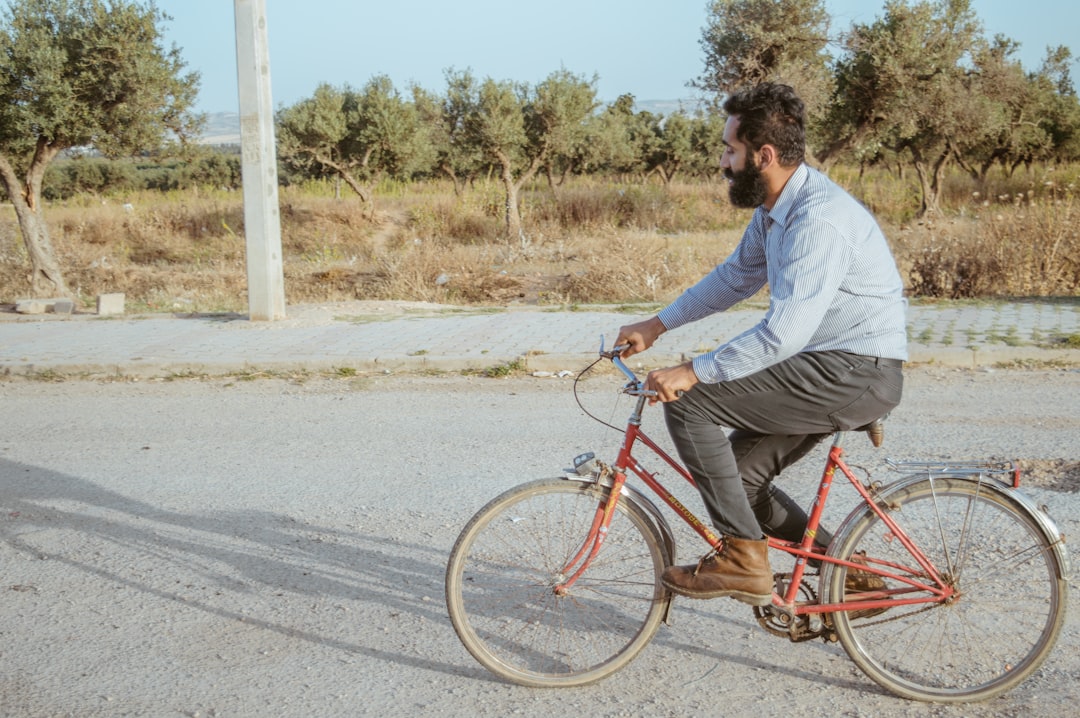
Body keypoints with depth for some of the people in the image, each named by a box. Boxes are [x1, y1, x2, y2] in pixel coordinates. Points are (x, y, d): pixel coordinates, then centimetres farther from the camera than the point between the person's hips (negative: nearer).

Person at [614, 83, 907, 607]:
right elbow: (736, 276, 23)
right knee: (736, 475, 9)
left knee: (688, 402, -16)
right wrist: (657, 324, 20)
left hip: (857, 372, -10)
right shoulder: (774, 207, 9)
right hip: (830, 370, 10)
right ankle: (848, 573, 22)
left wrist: (693, 372, -27)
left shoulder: (820, 219, -23)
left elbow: (785, 332, -31)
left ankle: (743, 559, -8)